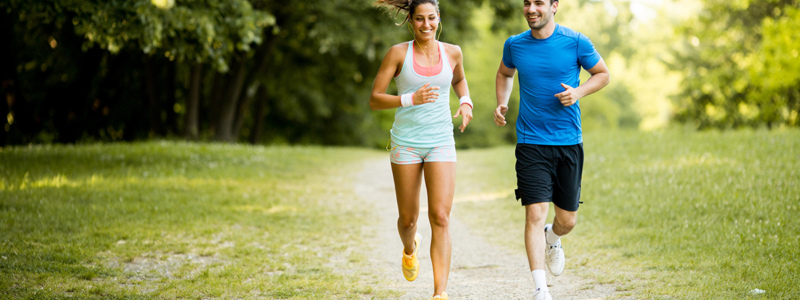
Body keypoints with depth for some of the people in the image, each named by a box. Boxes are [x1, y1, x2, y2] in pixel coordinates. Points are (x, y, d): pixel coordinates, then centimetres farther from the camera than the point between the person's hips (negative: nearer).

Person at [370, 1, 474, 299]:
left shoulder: (452, 52, 4)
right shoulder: (398, 53, -4)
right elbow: (374, 100, -5)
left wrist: (466, 102, 6)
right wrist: (411, 99, -20)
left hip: (441, 143, 1)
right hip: (406, 142, -1)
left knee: (440, 218, -12)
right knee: (408, 219, 10)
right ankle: (410, 247, 47)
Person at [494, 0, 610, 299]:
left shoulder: (576, 42, -5)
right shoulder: (514, 45, 2)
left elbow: (602, 74, 8)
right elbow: (505, 73, 22)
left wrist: (578, 92, -10)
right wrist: (502, 104, 5)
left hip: (569, 142, 0)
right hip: (531, 143, 0)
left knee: (567, 220, 9)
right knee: (535, 214, -12)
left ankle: (553, 239, 46)